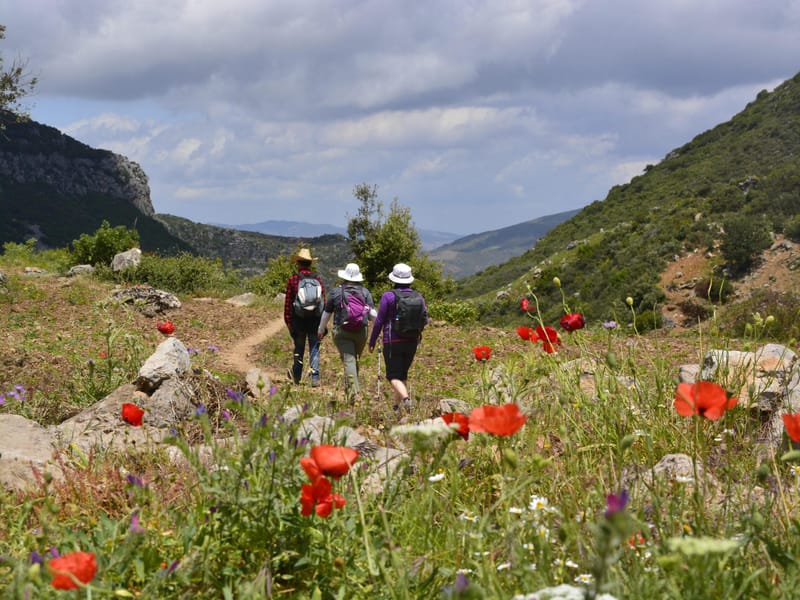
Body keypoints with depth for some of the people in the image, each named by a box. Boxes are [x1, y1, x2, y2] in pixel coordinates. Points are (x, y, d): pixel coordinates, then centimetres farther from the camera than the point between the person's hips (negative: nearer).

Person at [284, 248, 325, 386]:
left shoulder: (293, 280, -7)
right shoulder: (318, 279, 0)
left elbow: (288, 303, -6)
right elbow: (324, 301, 2)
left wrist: (288, 322, 0)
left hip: (299, 320, -1)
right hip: (315, 321, 1)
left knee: (298, 348, 13)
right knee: (314, 348, 4)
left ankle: (296, 375, 27)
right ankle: (315, 377, -3)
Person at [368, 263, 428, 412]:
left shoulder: (388, 296, -10)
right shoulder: (418, 296, 2)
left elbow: (379, 321, -7)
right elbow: (424, 319, 5)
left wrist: (372, 341, 3)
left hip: (393, 342, -5)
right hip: (412, 342, 5)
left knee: (394, 376, -2)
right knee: (403, 374, 18)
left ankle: (406, 399, -26)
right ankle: (398, 406, 21)